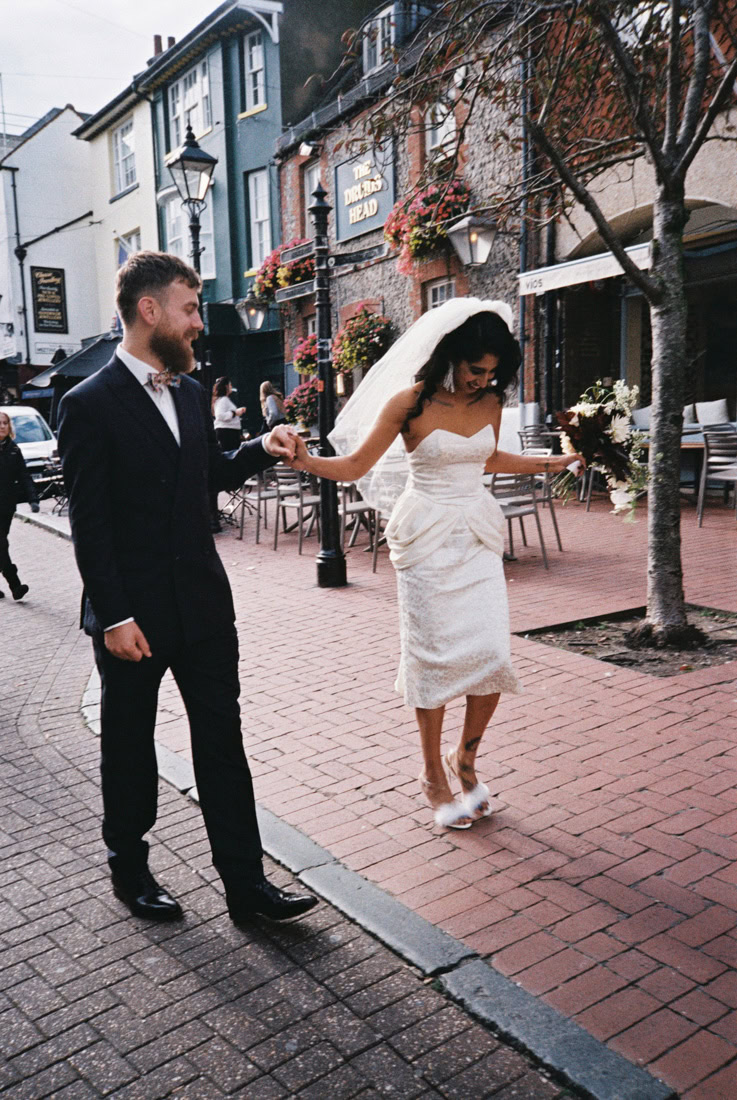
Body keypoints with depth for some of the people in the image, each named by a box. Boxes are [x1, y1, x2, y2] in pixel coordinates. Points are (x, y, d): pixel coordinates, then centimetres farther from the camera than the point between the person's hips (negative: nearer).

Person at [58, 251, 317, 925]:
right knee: (130, 745, 13)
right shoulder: (90, 404, -12)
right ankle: (129, 869, 34)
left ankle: (245, 882, 19)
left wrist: (260, 450, 4)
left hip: (204, 603, 6)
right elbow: (89, 525, -14)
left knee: (223, 741, 9)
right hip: (134, 614, -6)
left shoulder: (191, 394, 9)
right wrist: (114, 617, -17)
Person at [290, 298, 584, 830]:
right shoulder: (410, 403, -9)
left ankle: (465, 758, 22)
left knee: (492, 653, -2)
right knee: (435, 654, 0)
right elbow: (356, 466, -7)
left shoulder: (490, 401, 5)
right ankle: (433, 775, 18)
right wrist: (307, 461, -25)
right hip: (428, 538, -4)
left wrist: (550, 463, 28)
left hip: (478, 536, 5)